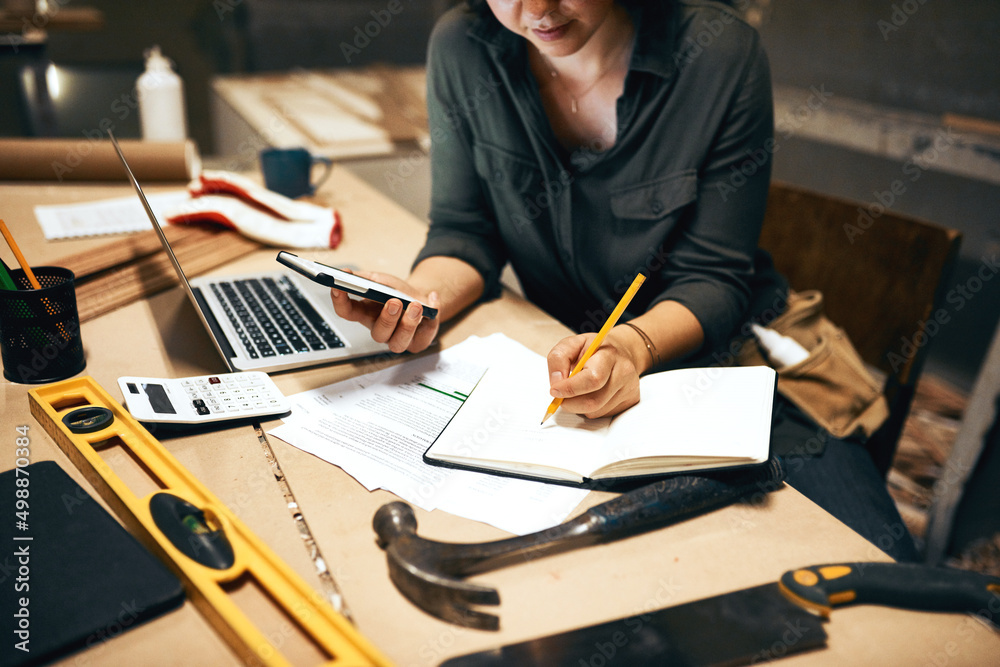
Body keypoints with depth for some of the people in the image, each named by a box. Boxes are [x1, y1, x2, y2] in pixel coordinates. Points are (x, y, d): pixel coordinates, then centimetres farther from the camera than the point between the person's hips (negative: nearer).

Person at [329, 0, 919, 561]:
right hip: (557, 353, 2)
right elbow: (465, 231, 1)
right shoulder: (463, 48, -6)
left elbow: (714, 277, -11)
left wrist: (633, 344, -32)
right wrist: (424, 296, -21)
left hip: (716, 357, -1)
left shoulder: (723, 54, -13)